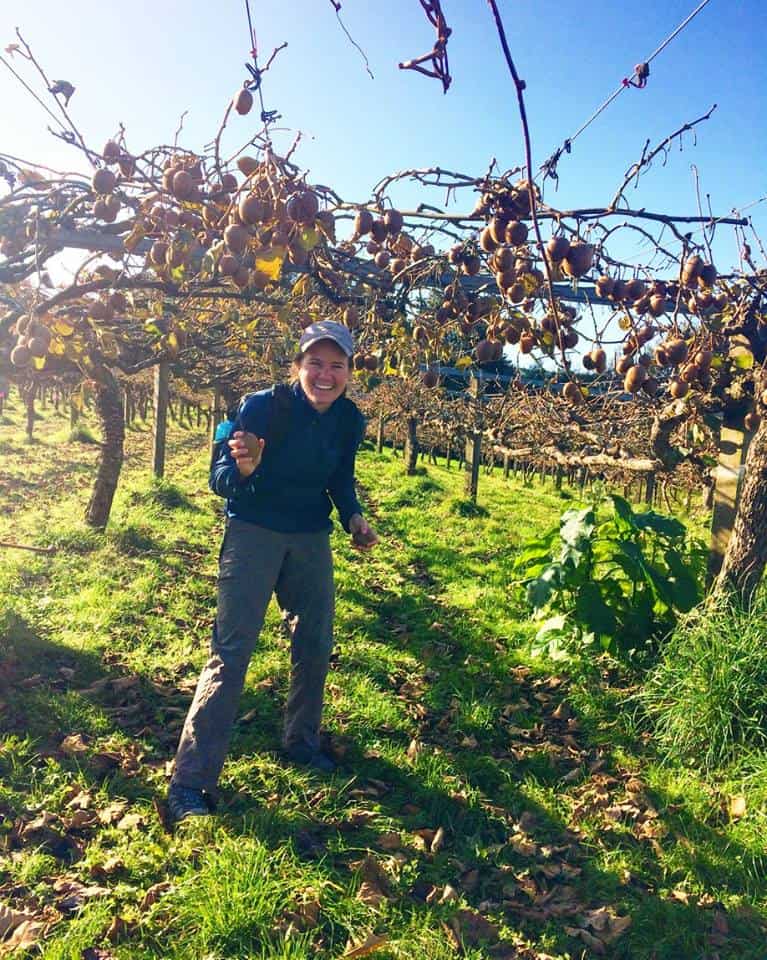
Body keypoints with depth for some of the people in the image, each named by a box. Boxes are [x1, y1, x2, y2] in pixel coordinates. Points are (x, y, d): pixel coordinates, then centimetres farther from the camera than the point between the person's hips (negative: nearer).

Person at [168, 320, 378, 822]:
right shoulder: (263, 406, -20)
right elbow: (219, 479, -18)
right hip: (253, 532, -5)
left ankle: (303, 741, 38)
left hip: (311, 537, 5)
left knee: (316, 644, 13)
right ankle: (190, 781, 1)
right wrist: (242, 468, -40)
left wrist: (354, 518, -8)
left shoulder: (350, 421, -6)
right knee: (232, 651, -8)